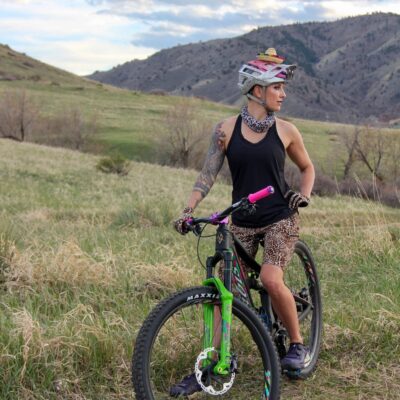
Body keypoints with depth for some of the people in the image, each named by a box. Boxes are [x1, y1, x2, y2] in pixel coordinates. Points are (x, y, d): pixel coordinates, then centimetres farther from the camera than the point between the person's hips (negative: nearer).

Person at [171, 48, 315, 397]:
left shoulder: (285, 131, -1)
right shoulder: (227, 130, -2)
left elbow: (307, 167, 15)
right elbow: (208, 174, -2)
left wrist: (304, 195, -3)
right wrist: (188, 211, -14)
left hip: (280, 219, -1)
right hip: (242, 222, 2)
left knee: (271, 279, -22)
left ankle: (298, 344, 2)